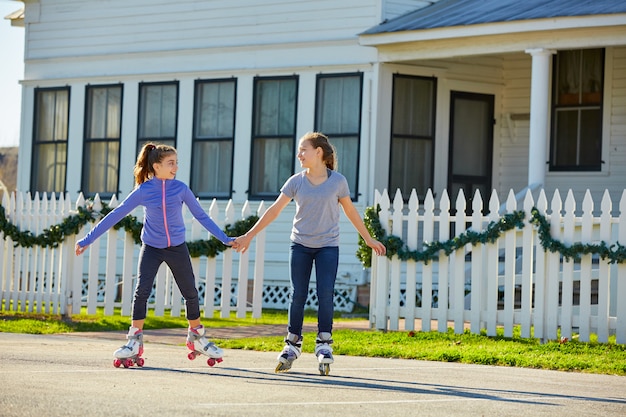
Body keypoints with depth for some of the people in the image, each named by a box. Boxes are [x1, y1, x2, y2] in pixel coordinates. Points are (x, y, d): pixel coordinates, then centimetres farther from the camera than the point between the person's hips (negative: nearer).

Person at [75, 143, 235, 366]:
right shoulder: (143, 191, -13)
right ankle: (135, 341, -6)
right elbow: (115, 216, -9)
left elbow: (202, 216, 2)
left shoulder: (181, 188, -9)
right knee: (142, 291, -16)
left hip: (177, 247, 2)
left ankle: (196, 337, 27)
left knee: (191, 293, 7)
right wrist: (87, 240, -9)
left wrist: (225, 239, 3)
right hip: (151, 247, -2)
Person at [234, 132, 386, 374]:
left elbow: (350, 211, 9)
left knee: (325, 293, -10)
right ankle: (292, 344, 10)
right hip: (300, 245, 1)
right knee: (297, 295, 0)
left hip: (328, 246, -1)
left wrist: (368, 239, 14)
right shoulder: (296, 181, 0)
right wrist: (249, 235, 1)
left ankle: (324, 345, 0)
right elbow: (274, 210, 3)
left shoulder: (338, 181, -3)